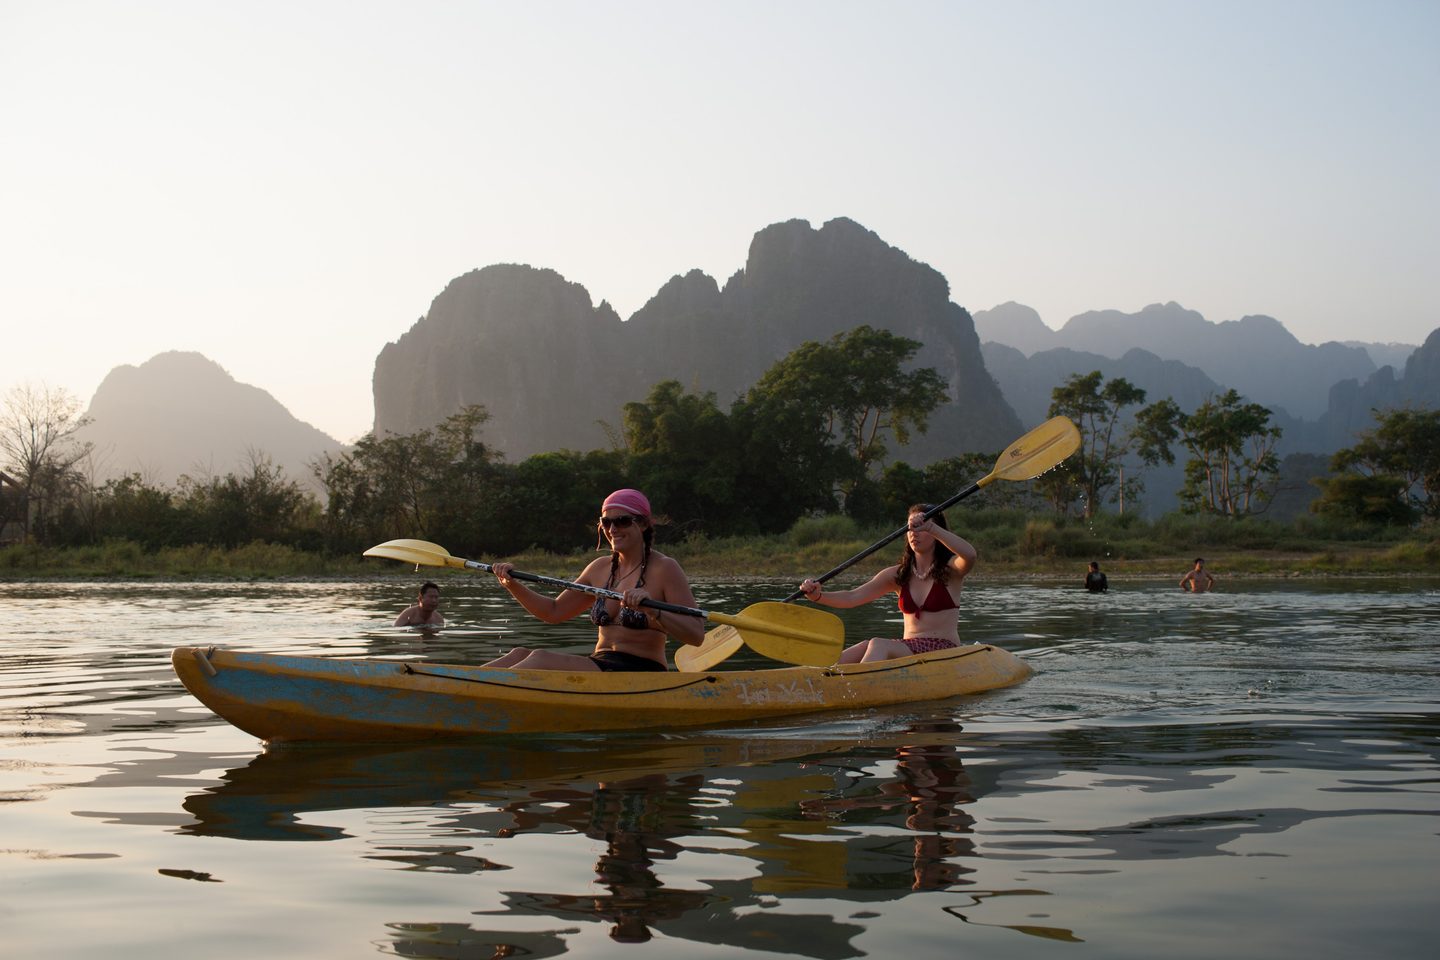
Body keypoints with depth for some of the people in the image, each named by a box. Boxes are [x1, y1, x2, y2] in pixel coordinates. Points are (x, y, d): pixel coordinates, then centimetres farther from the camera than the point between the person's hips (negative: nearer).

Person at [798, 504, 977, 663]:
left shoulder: (950, 569, 2)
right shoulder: (898, 574, 12)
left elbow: (969, 555, -24)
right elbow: (852, 597, 1)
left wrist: (930, 527, -32)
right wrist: (818, 596, -18)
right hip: (908, 648, 5)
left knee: (879, 645, -32)